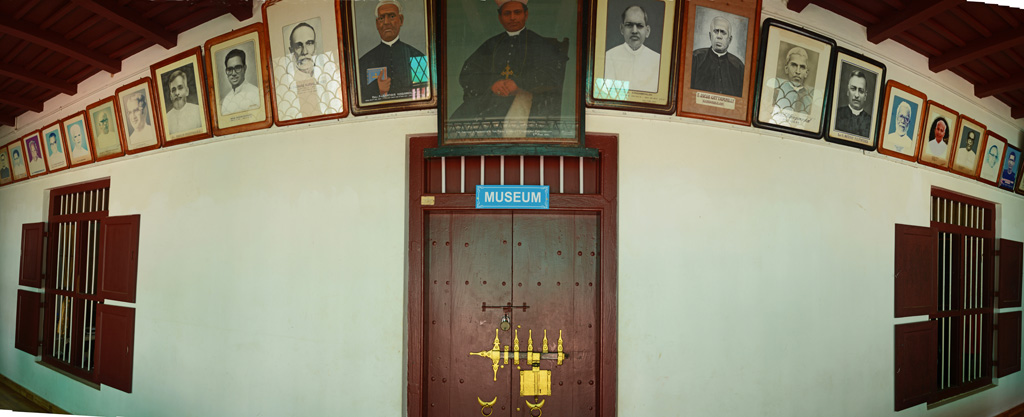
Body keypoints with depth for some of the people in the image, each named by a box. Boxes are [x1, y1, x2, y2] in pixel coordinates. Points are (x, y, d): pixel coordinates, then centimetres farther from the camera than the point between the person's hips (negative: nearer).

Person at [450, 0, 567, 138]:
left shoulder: (541, 43, 16)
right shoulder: (490, 45, 23)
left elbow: (555, 74, 0)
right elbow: (465, 75, 13)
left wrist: (518, 82, -13)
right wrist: (491, 83, -8)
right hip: (490, 97, 3)